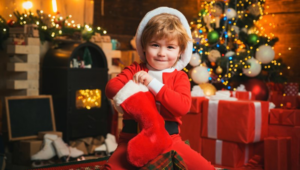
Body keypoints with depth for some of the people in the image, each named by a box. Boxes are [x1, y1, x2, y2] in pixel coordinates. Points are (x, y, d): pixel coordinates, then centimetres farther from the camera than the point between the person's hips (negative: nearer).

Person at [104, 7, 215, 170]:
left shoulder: (180, 77, 5)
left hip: (168, 139, 1)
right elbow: (110, 87, -4)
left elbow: (183, 106, -14)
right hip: (133, 137, 0)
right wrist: (132, 89, -23)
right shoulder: (135, 70, 10)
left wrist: (153, 83, -18)